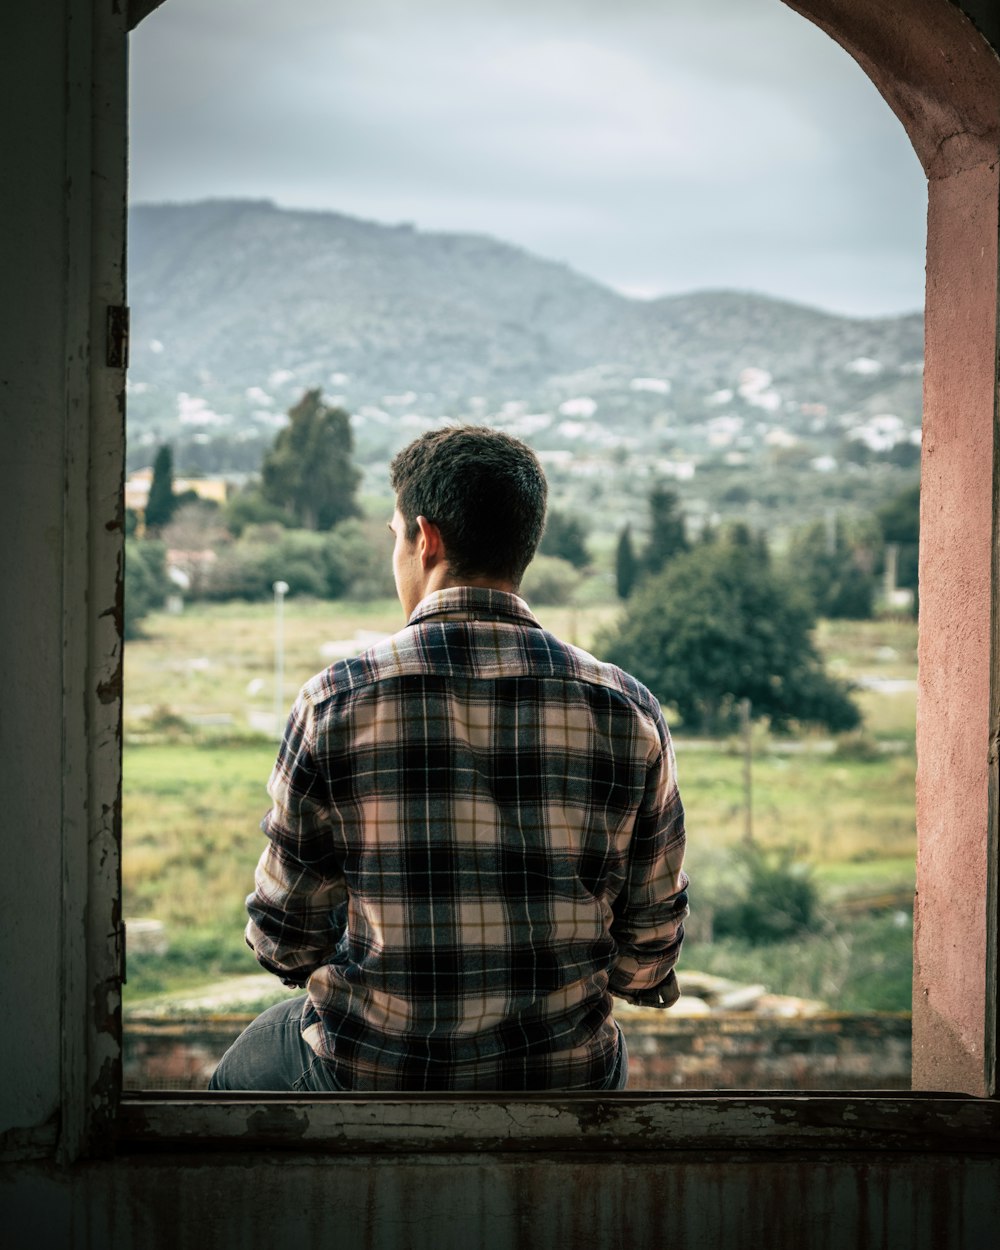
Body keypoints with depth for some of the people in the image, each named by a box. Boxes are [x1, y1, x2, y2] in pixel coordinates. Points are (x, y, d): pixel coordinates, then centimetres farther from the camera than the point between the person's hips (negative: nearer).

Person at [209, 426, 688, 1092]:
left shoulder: (333, 704, -13)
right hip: (567, 1076, 2)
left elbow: (285, 941, -5)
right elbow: (650, 945, -1)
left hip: (368, 1069, -1)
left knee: (241, 1075, 33)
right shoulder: (628, 711, -9)